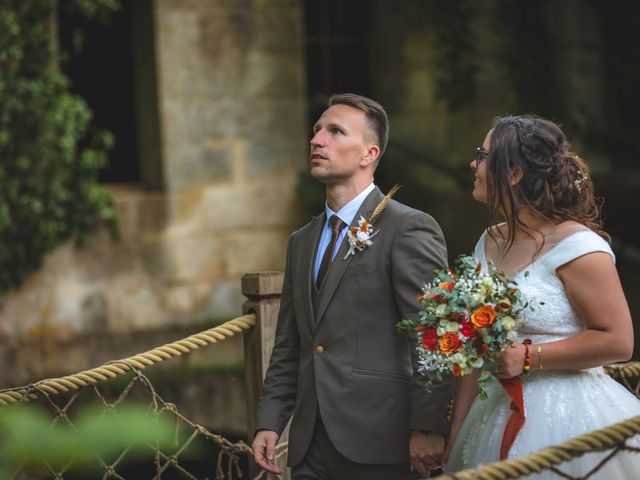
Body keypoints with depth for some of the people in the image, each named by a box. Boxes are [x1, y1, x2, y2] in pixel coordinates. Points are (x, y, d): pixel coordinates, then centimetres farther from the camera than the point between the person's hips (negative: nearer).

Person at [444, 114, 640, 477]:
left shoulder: (577, 246, -14)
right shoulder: (490, 243, 9)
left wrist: (528, 357, -19)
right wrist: (457, 434, 8)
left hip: (566, 417, -7)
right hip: (497, 415, 7)